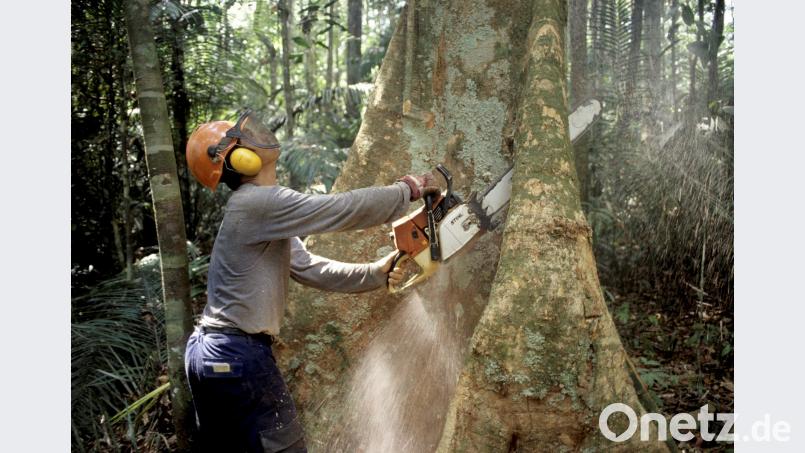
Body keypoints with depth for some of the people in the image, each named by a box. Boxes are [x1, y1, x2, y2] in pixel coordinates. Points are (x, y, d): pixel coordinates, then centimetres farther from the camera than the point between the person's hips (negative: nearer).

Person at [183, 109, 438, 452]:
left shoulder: (261, 215, 13)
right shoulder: (260, 203, -18)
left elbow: (307, 267, 14)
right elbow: (346, 209, -19)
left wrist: (373, 274, 13)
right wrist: (406, 191, -4)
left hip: (210, 352, 10)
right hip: (238, 355, -10)